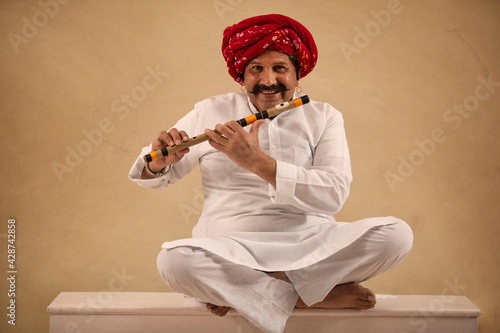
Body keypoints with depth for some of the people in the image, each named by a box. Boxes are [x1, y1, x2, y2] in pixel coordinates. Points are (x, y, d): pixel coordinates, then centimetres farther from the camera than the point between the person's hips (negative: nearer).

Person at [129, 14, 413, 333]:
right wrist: (158, 163, -12)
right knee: (174, 259, -32)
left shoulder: (324, 117, 7)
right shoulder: (212, 111, 9)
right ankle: (309, 295, -15)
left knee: (397, 234, -23)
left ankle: (238, 290, -16)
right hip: (231, 248, -1)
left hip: (311, 245, 1)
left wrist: (257, 161, -19)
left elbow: (334, 194, -9)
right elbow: (155, 178, 14)